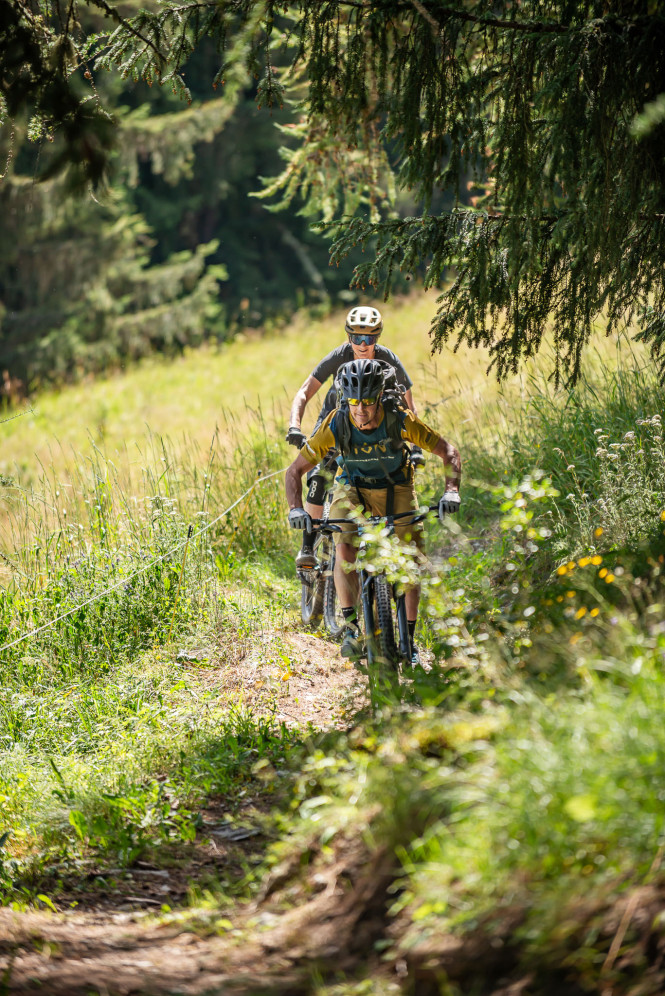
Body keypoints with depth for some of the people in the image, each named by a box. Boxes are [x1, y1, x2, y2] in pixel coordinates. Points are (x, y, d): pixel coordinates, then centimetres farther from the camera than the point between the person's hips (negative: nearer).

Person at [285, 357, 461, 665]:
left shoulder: (400, 420, -30)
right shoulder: (335, 425, -28)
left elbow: (448, 453, -23)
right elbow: (296, 469, -22)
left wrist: (451, 491, -40)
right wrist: (295, 509, -38)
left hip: (395, 490, 1)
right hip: (352, 489, 0)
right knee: (345, 549, -27)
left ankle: (409, 639, 7)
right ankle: (350, 626, -14)